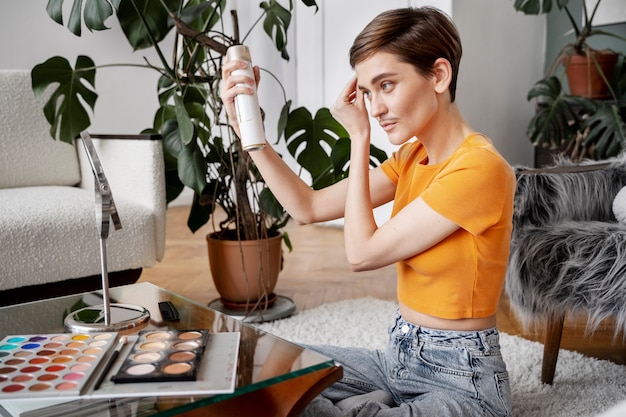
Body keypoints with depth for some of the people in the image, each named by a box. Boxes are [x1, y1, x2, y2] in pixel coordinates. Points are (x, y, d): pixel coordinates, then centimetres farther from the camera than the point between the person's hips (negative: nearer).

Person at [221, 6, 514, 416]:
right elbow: (309, 207, 3)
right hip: (400, 358, 8)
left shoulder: (479, 168, -23)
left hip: (460, 379, -8)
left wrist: (360, 137, -14)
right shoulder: (412, 156, 3)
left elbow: (362, 253, -20)